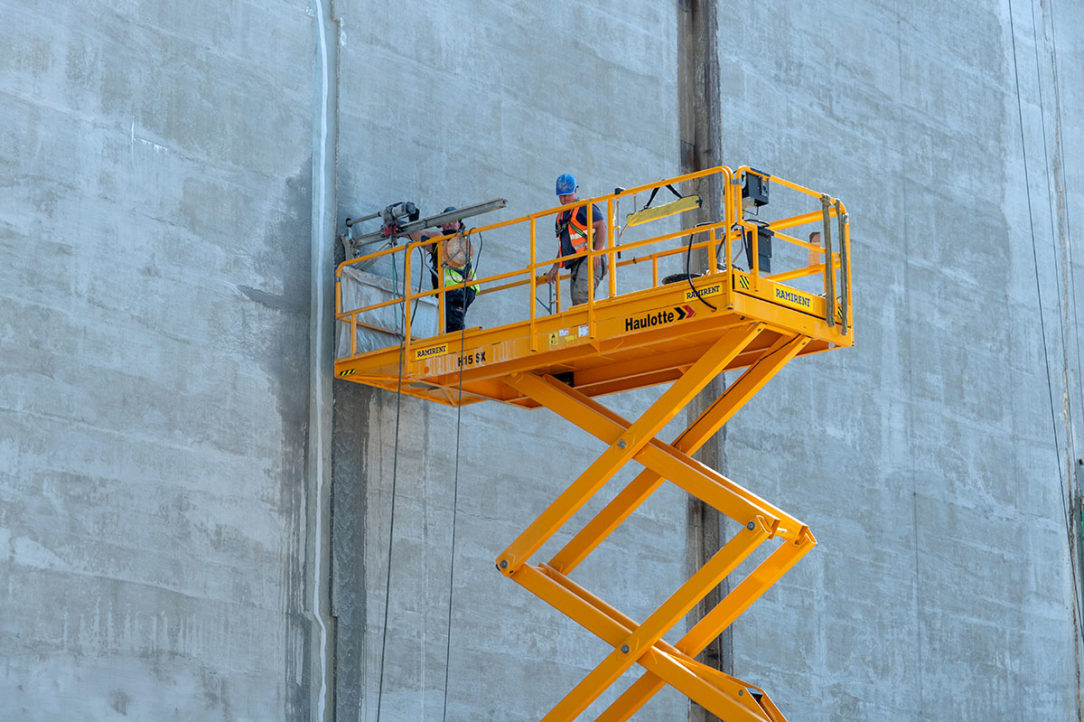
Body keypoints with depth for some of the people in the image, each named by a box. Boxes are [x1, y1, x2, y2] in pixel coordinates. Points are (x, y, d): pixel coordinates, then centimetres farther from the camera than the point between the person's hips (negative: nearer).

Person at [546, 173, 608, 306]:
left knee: (580, 294, -29)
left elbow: (601, 226, -8)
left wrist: (597, 252, -21)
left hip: (590, 259, -8)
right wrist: (556, 266, 19)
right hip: (575, 264, 8)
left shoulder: (585, 207, 3)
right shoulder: (561, 216, 27)